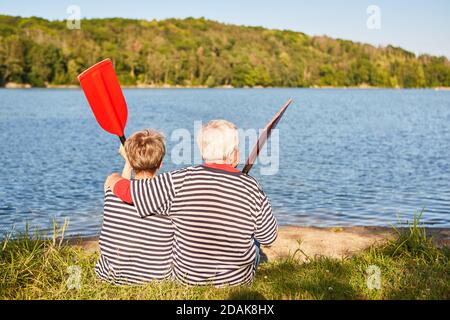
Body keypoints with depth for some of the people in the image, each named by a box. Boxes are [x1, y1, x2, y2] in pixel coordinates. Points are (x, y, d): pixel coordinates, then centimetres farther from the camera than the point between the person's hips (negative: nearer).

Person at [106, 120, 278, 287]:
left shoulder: (179, 182, -21)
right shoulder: (251, 188, -20)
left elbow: (126, 190, -14)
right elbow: (269, 238, -7)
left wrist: (115, 178, 9)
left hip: (187, 278, 1)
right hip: (238, 281, 0)